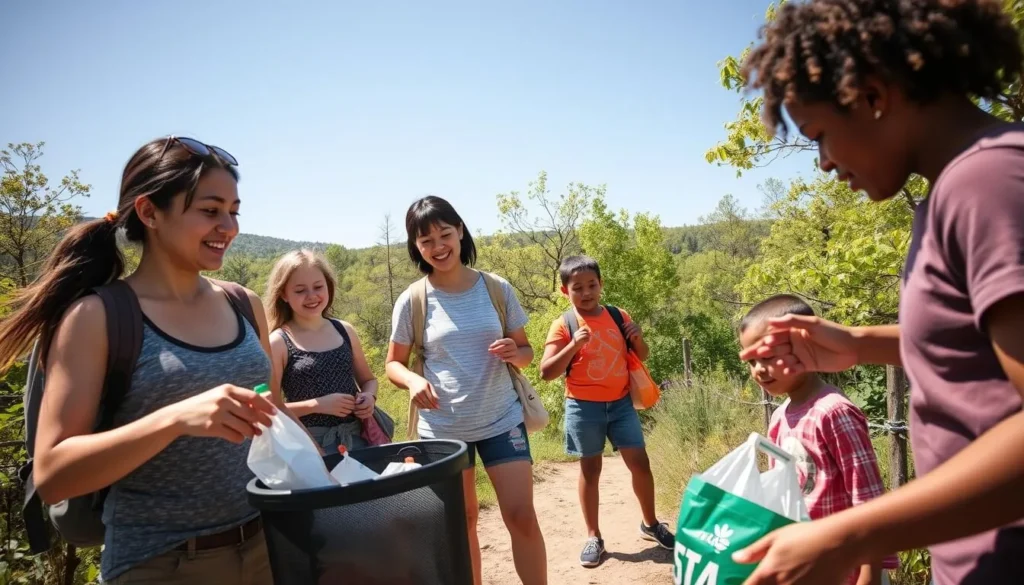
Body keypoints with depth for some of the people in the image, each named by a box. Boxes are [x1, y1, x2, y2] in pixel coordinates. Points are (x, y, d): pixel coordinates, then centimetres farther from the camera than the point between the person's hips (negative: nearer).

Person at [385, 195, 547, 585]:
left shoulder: (497, 288, -3)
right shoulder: (412, 300, -7)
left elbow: (525, 351, 5)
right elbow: (393, 363, 3)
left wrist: (516, 354, -18)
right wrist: (413, 380, -19)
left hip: (501, 420, 0)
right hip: (442, 428, 0)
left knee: (522, 516, 0)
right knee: (461, 522, 14)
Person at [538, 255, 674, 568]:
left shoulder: (619, 316, 2)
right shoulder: (562, 326, -8)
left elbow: (641, 357, 12)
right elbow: (546, 372, -14)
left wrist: (638, 339, -10)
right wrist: (573, 346, -26)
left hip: (621, 402, 3)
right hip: (584, 407, -3)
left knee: (640, 463, 6)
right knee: (590, 469, 9)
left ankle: (651, 524, 28)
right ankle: (593, 537, 22)